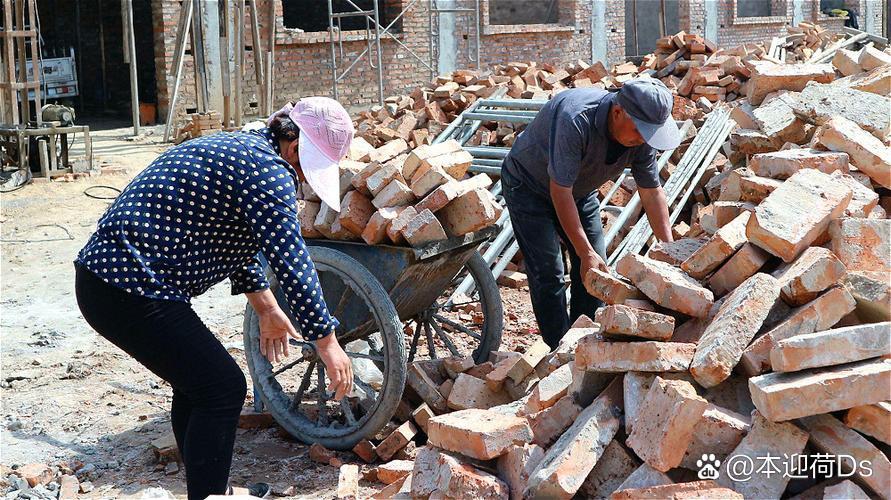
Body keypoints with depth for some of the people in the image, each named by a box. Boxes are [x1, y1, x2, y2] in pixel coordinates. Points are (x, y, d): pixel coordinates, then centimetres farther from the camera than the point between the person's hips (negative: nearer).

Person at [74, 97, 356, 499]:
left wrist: (266, 307, 31)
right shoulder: (268, 171, -15)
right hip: (132, 291, -11)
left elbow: (239, 241, 29)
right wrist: (327, 342, -11)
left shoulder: (238, 148, 18)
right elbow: (291, 262, -17)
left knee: (198, 383, 21)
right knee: (222, 389, -2)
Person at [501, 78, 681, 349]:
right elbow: (560, 191, -36)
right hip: (530, 186, -7)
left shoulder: (641, 135, -18)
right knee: (548, 273, -12)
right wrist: (585, 252, -34)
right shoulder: (575, 121, -40)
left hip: (580, 191, 7)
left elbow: (651, 191, -7)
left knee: (596, 270, 3)